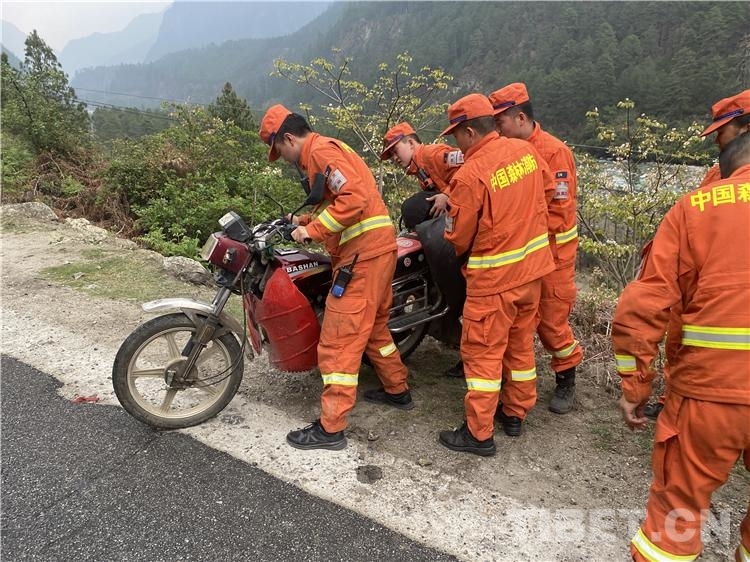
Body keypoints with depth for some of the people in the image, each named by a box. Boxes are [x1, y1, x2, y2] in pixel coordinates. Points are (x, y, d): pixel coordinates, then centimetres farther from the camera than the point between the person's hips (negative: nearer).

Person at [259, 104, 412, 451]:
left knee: (338, 340, -6)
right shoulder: (328, 150, 22)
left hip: (362, 255, -11)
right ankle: (397, 390, 39)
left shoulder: (320, 150, -9)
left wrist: (313, 229, -19)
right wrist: (310, 220, 16)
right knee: (372, 326, 24)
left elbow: (354, 198, -23)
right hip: (376, 248, 11)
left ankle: (330, 428, 1)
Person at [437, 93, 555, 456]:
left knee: (483, 352, 4)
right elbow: (546, 186, 17)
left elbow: (458, 237, -13)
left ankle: (479, 434, 13)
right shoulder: (525, 150, 0)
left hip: (494, 277, -7)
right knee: (521, 341, 21)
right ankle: (518, 411, 37)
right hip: (533, 266, 8)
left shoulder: (470, 175, -22)